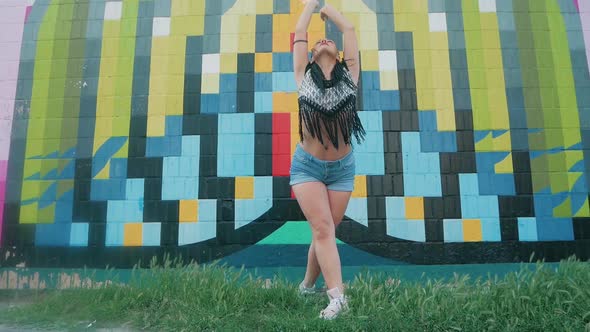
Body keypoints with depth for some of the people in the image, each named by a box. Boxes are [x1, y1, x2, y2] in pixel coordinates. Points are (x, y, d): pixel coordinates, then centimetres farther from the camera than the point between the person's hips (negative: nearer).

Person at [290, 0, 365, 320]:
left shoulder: (349, 75, 4)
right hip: (307, 165, -1)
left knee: (324, 231, 6)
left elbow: (349, 28, 9)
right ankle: (337, 297, -11)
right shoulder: (304, 76, 2)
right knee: (323, 228, -11)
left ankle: (307, 285, 25)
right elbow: (299, 32, 9)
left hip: (342, 168, 1)